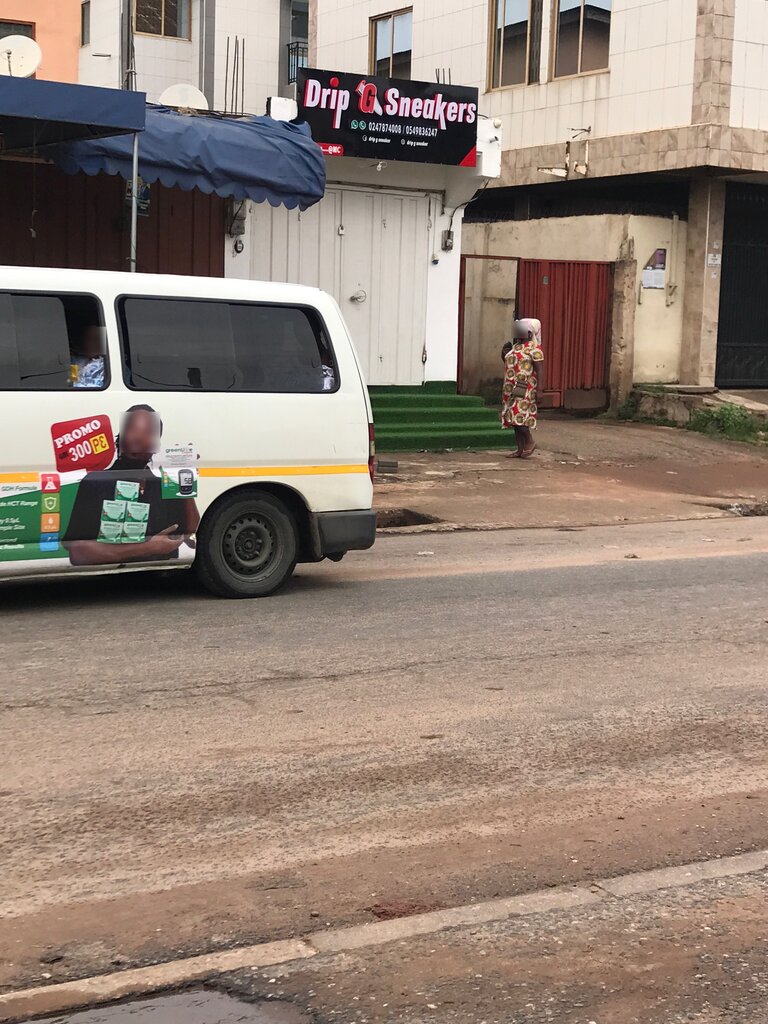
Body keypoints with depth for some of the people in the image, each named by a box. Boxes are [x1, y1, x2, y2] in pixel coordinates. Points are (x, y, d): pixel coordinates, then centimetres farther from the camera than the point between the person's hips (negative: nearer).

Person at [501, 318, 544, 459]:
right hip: (512, 389, 9)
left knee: (518, 416, -15)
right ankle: (521, 449, 9)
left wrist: (539, 390, -20)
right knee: (515, 419, 6)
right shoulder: (515, 347, 16)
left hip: (524, 388, -9)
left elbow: (540, 371, -14)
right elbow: (508, 363, 28)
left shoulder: (534, 349, -10)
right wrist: (504, 353, 7)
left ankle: (530, 442, 1)